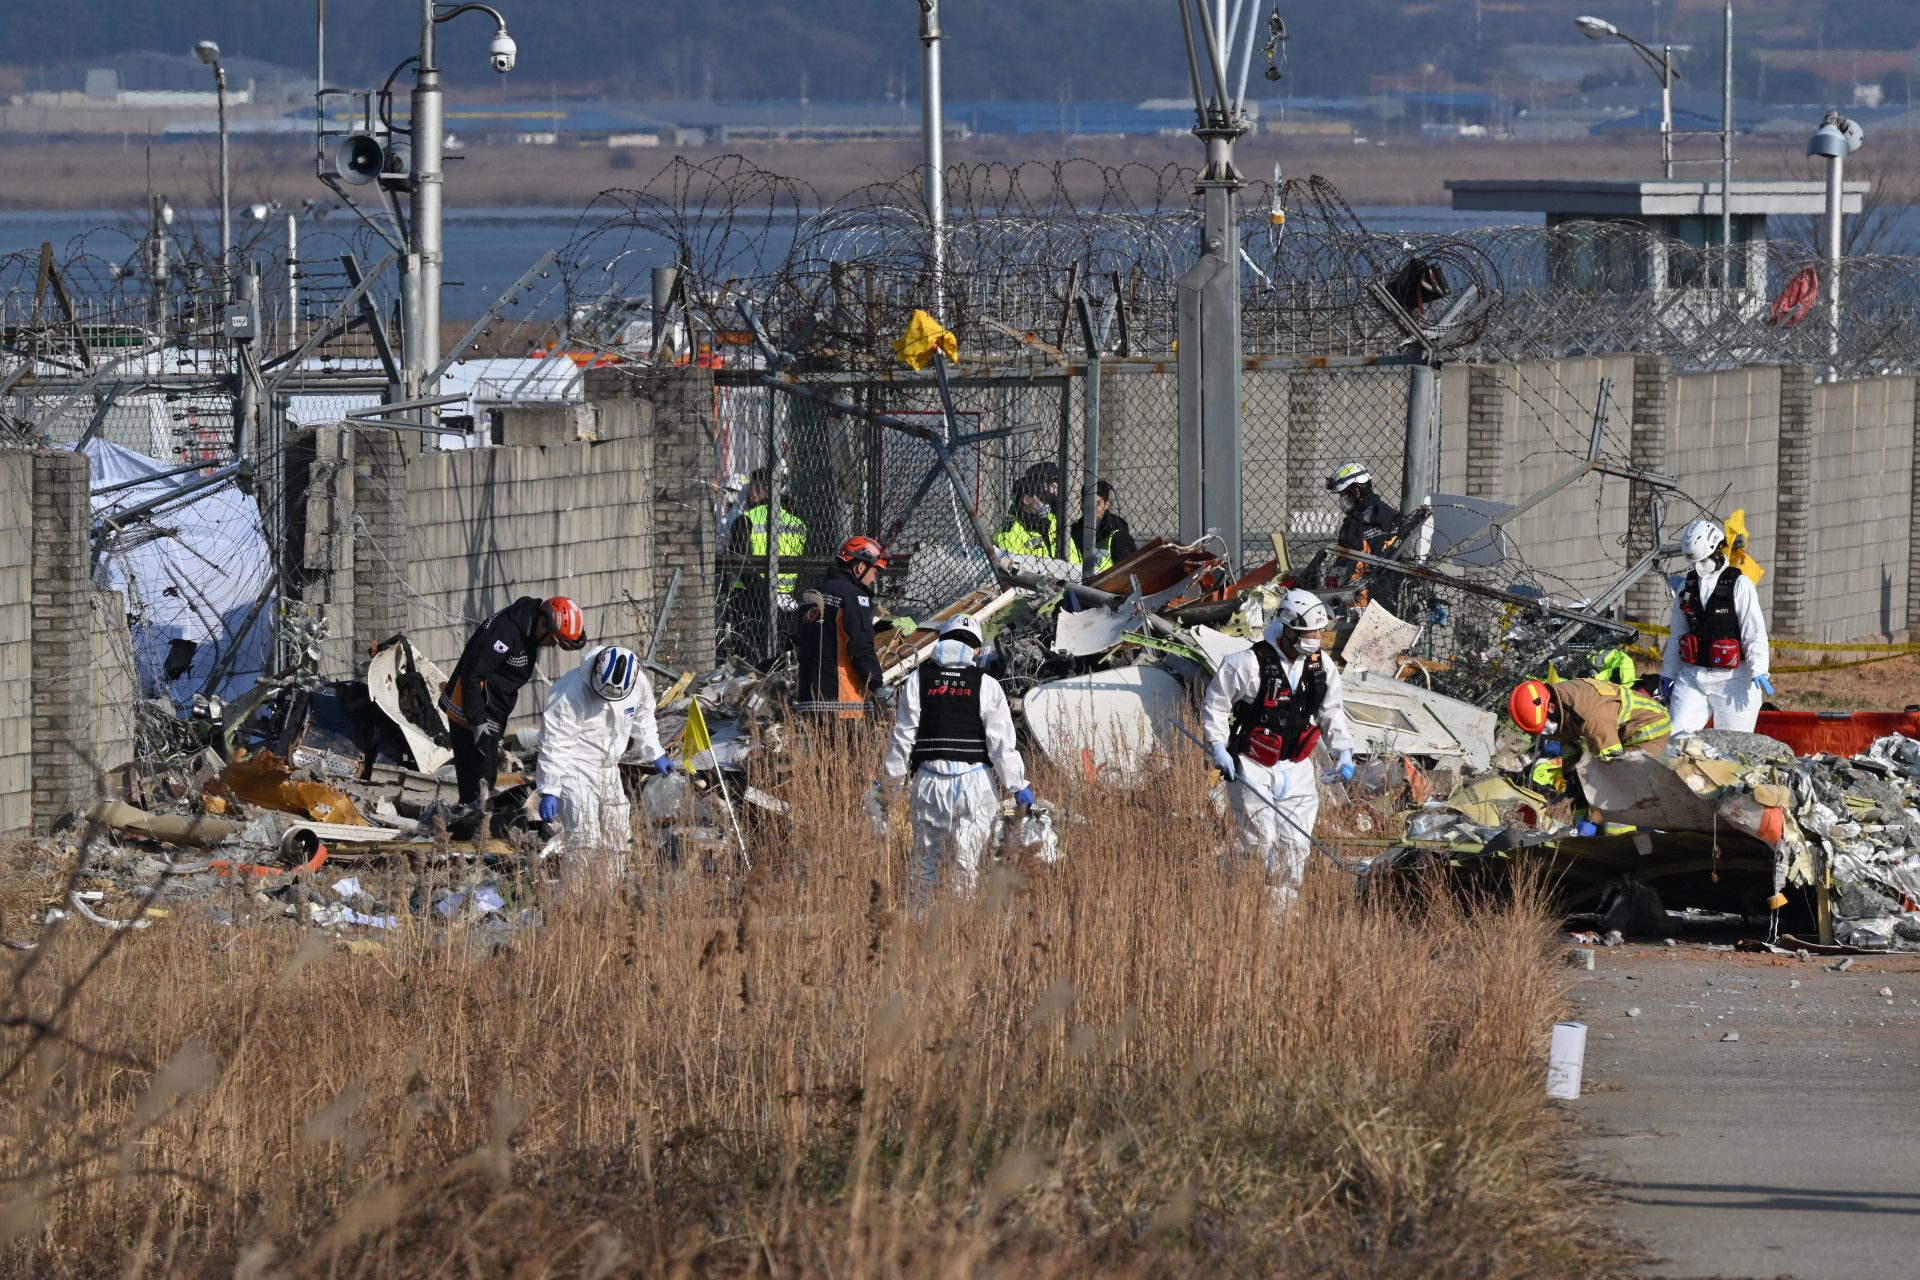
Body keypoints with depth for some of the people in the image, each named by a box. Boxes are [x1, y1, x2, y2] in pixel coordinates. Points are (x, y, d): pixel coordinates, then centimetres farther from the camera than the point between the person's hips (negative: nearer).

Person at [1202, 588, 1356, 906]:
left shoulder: (1322, 667, 2)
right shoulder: (1250, 664, -17)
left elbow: (1332, 710, 17)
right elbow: (1215, 703, -6)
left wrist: (1343, 750, 7)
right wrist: (1218, 747, -12)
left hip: (1296, 768, 6)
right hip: (1253, 768, -6)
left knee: (1296, 844, 4)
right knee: (1260, 842, -10)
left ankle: (1284, 905, 18)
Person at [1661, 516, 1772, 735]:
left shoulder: (1739, 585, -4)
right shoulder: (1687, 586, 12)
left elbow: (1754, 632, -8)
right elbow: (1676, 635, 20)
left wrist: (1759, 672, -18)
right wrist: (1668, 674, 21)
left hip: (1731, 678, -5)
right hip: (1692, 675, 5)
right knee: (1677, 735, -7)